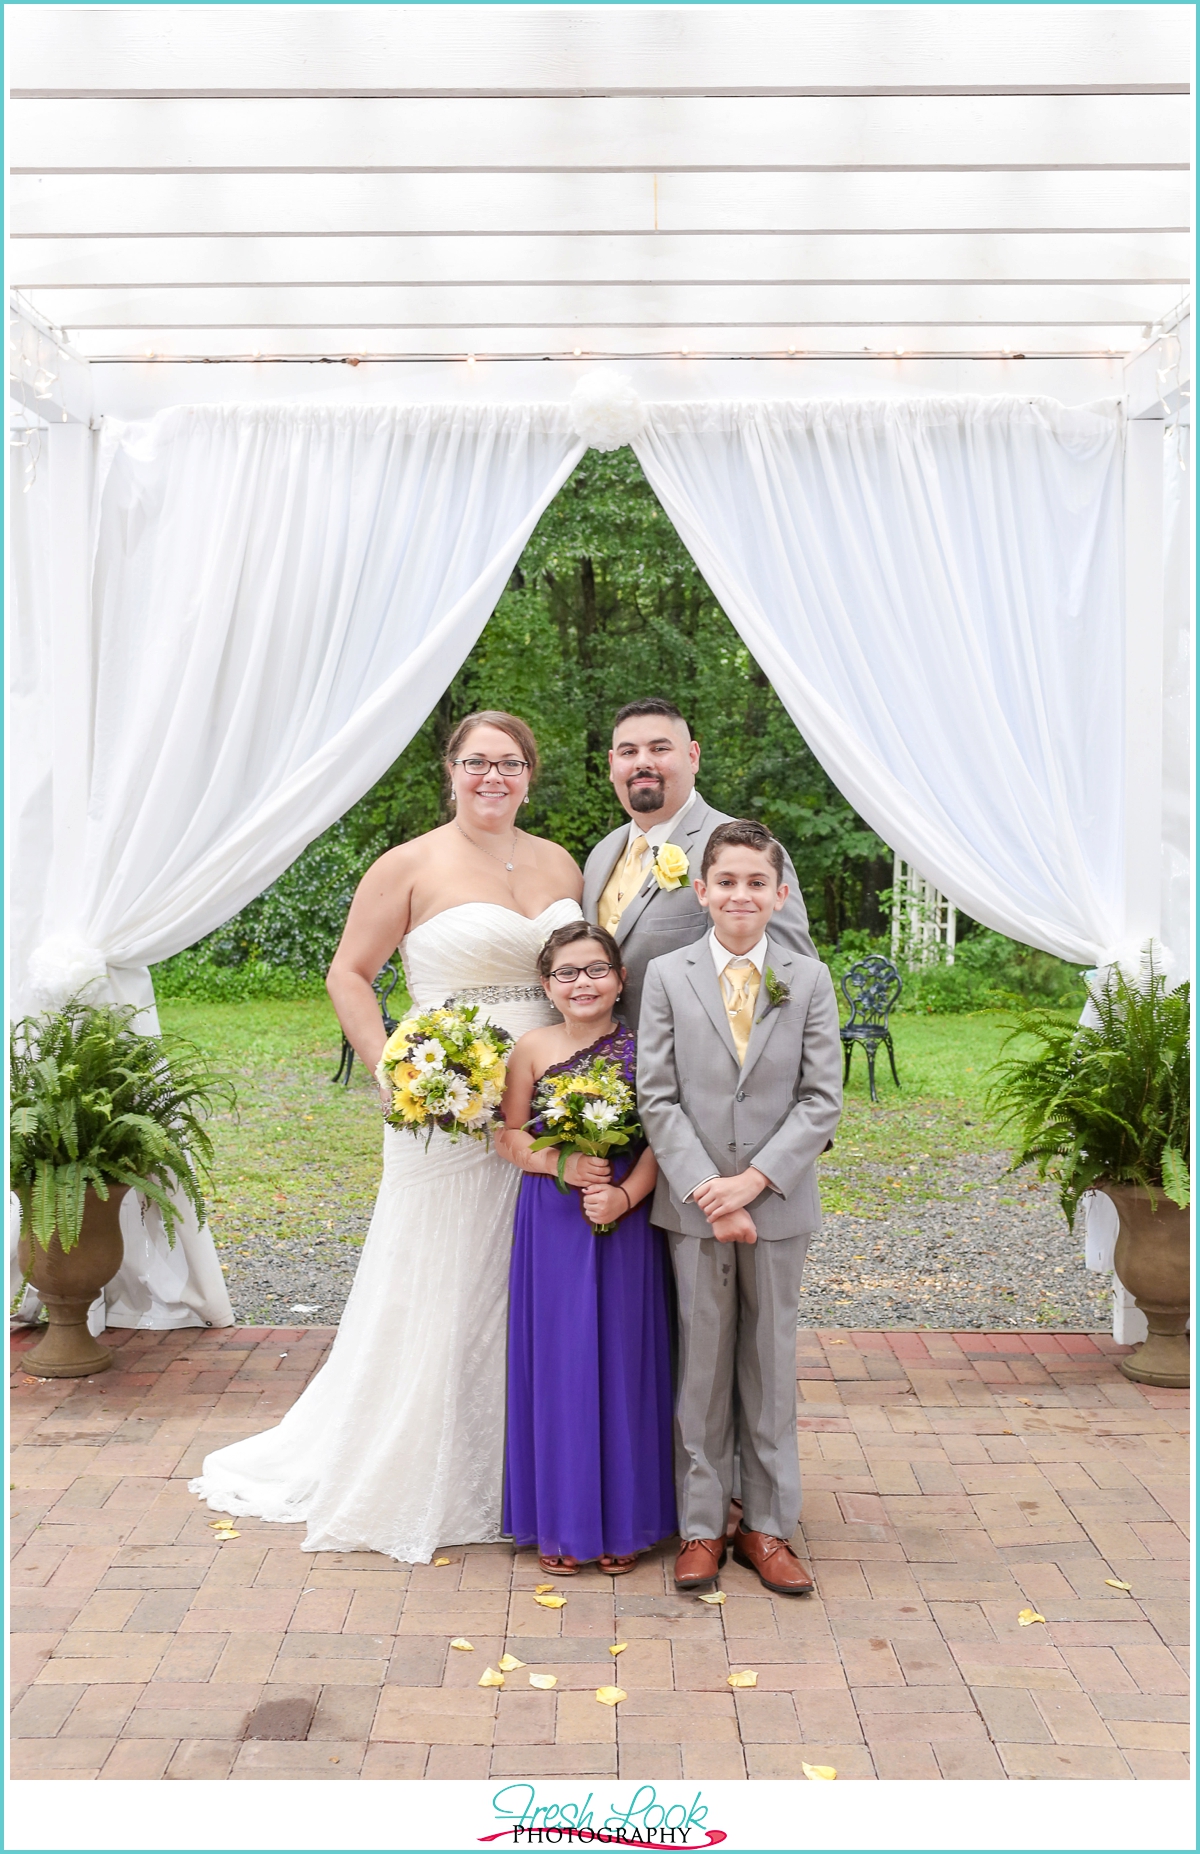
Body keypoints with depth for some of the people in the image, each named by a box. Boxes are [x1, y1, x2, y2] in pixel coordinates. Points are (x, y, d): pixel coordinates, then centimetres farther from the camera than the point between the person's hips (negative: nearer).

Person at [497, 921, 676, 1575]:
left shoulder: (642, 1047, -2)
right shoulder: (533, 1049, -1)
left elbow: (659, 1139, -3)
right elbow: (509, 1136, 1)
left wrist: (625, 1196, -17)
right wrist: (563, 1165, -14)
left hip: (627, 1223, 0)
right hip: (553, 1225, 0)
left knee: (622, 1361, 8)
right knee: (558, 1363, 6)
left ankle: (621, 1519, 23)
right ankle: (562, 1521, 20)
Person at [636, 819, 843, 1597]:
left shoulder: (810, 980, 1)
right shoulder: (668, 977, 0)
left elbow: (822, 1100, -3)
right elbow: (658, 1098, -3)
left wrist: (752, 1181, -12)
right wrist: (708, 1192, -12)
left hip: (779, 1205, 1)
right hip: (694, 1206, 0)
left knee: (771, 1364, 10)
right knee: (701, 1364, 9)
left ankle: (769, 1526, 23)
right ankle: (702, 1527, 21)